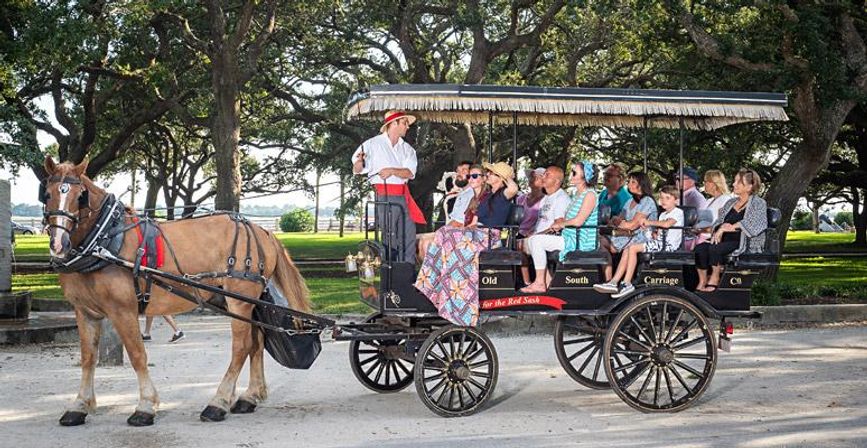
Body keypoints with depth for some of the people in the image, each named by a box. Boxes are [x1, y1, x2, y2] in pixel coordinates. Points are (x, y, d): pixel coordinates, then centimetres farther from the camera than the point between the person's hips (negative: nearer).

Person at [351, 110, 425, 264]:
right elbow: (357, 170, -2)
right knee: (389, 239, -5)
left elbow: (410, 173, 0)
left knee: (409, 237, 6)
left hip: (403, 196, 6)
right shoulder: (373, 144, -1)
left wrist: (392, 171, -18)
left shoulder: (407, 148, 13)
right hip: (384, 197, -6)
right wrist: (359, 161, -24)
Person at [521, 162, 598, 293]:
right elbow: (565, 218, 20)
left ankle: (540, 284, -10)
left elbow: (578, 221, -23)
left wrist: (560, 224, -8)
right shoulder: (577, 194, 17)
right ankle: (547, 280, 5)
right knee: (533, 240, 9)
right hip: (570, 238, 10)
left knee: (537, 241, -17)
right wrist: (557, 224, 0)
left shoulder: (589, 195, -14)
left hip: (581, 242, -10)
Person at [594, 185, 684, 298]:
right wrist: (654, 234, -3)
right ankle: (614, 282, -12)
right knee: (627, 250, -5)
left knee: (633, 248, -22)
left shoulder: (678, 212, -3)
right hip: (659, 243, 9)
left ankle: (627, 284, -21)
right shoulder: (663, 214, 27)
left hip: (668, 245, -9)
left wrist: (650, 222, -13)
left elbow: (667, 224, -25)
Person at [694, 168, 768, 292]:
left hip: (747, 244, -6)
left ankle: (714, 279, -14)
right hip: (725, 240, 6)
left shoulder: (759, 204, 2)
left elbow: (750, 224, -15)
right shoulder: (731, 202, 22)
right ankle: (702, 281, -18)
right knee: (700, 248, -22)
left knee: (714, 248, -32)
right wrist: (720, 229, -5)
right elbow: (718, 221, 19)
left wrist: (731, 226, -14)